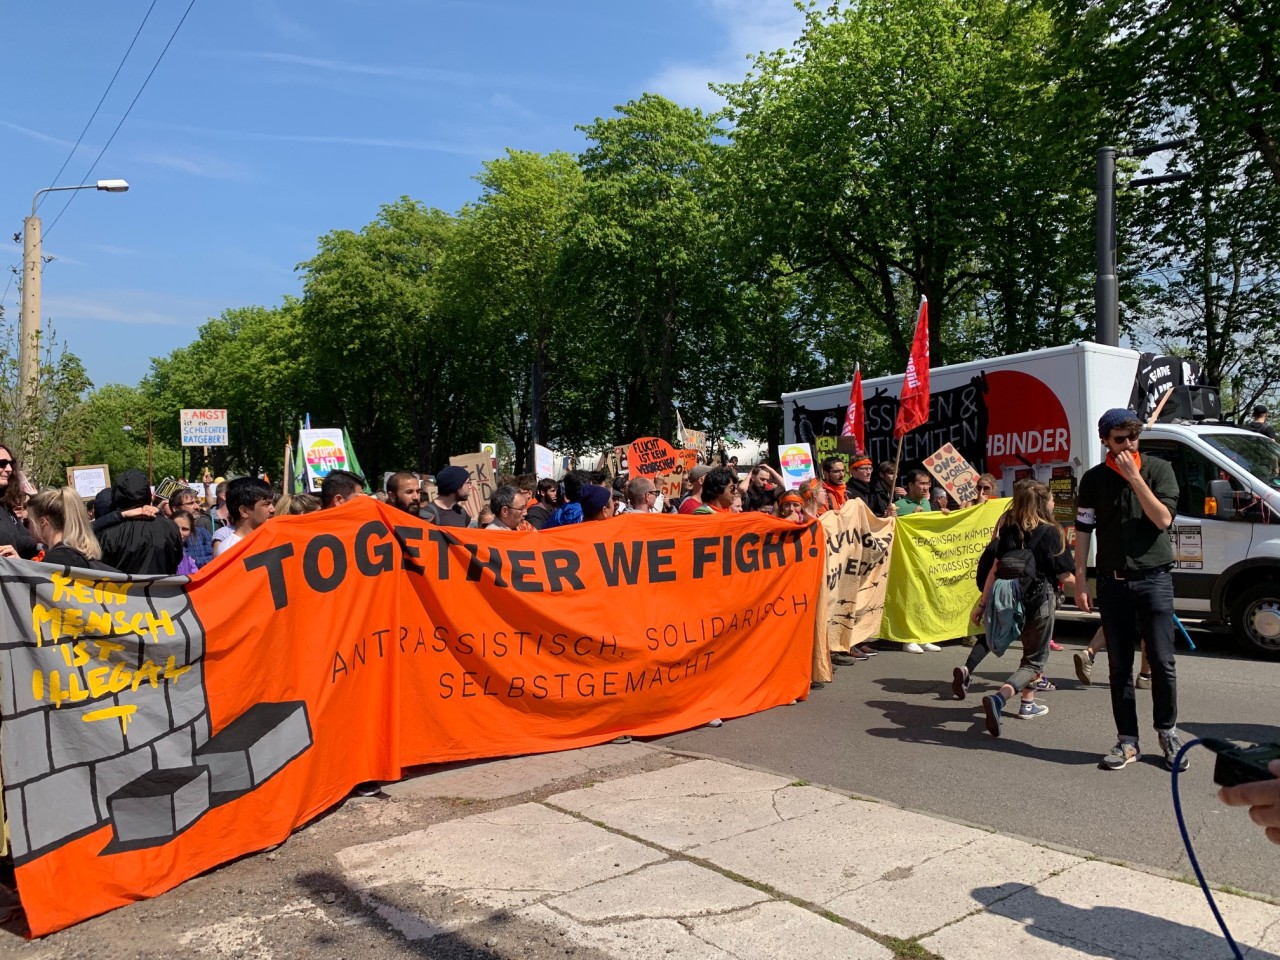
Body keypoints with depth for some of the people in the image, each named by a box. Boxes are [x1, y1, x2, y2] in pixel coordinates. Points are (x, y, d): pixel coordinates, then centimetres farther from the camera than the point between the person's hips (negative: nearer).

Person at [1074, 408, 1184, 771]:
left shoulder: (1158, 469, 0)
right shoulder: (1094, 479, 5)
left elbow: (1162, 519, -11)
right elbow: (1083, 531, 6)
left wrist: (1134, 477, -15)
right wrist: (1080, 580, 2)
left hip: (1154, 577, -2)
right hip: (1113, 582, 2)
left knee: (1162, 661, 0)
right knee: (1119, 666, 6)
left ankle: (1168, 733, 19)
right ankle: (1127, 740, 15)